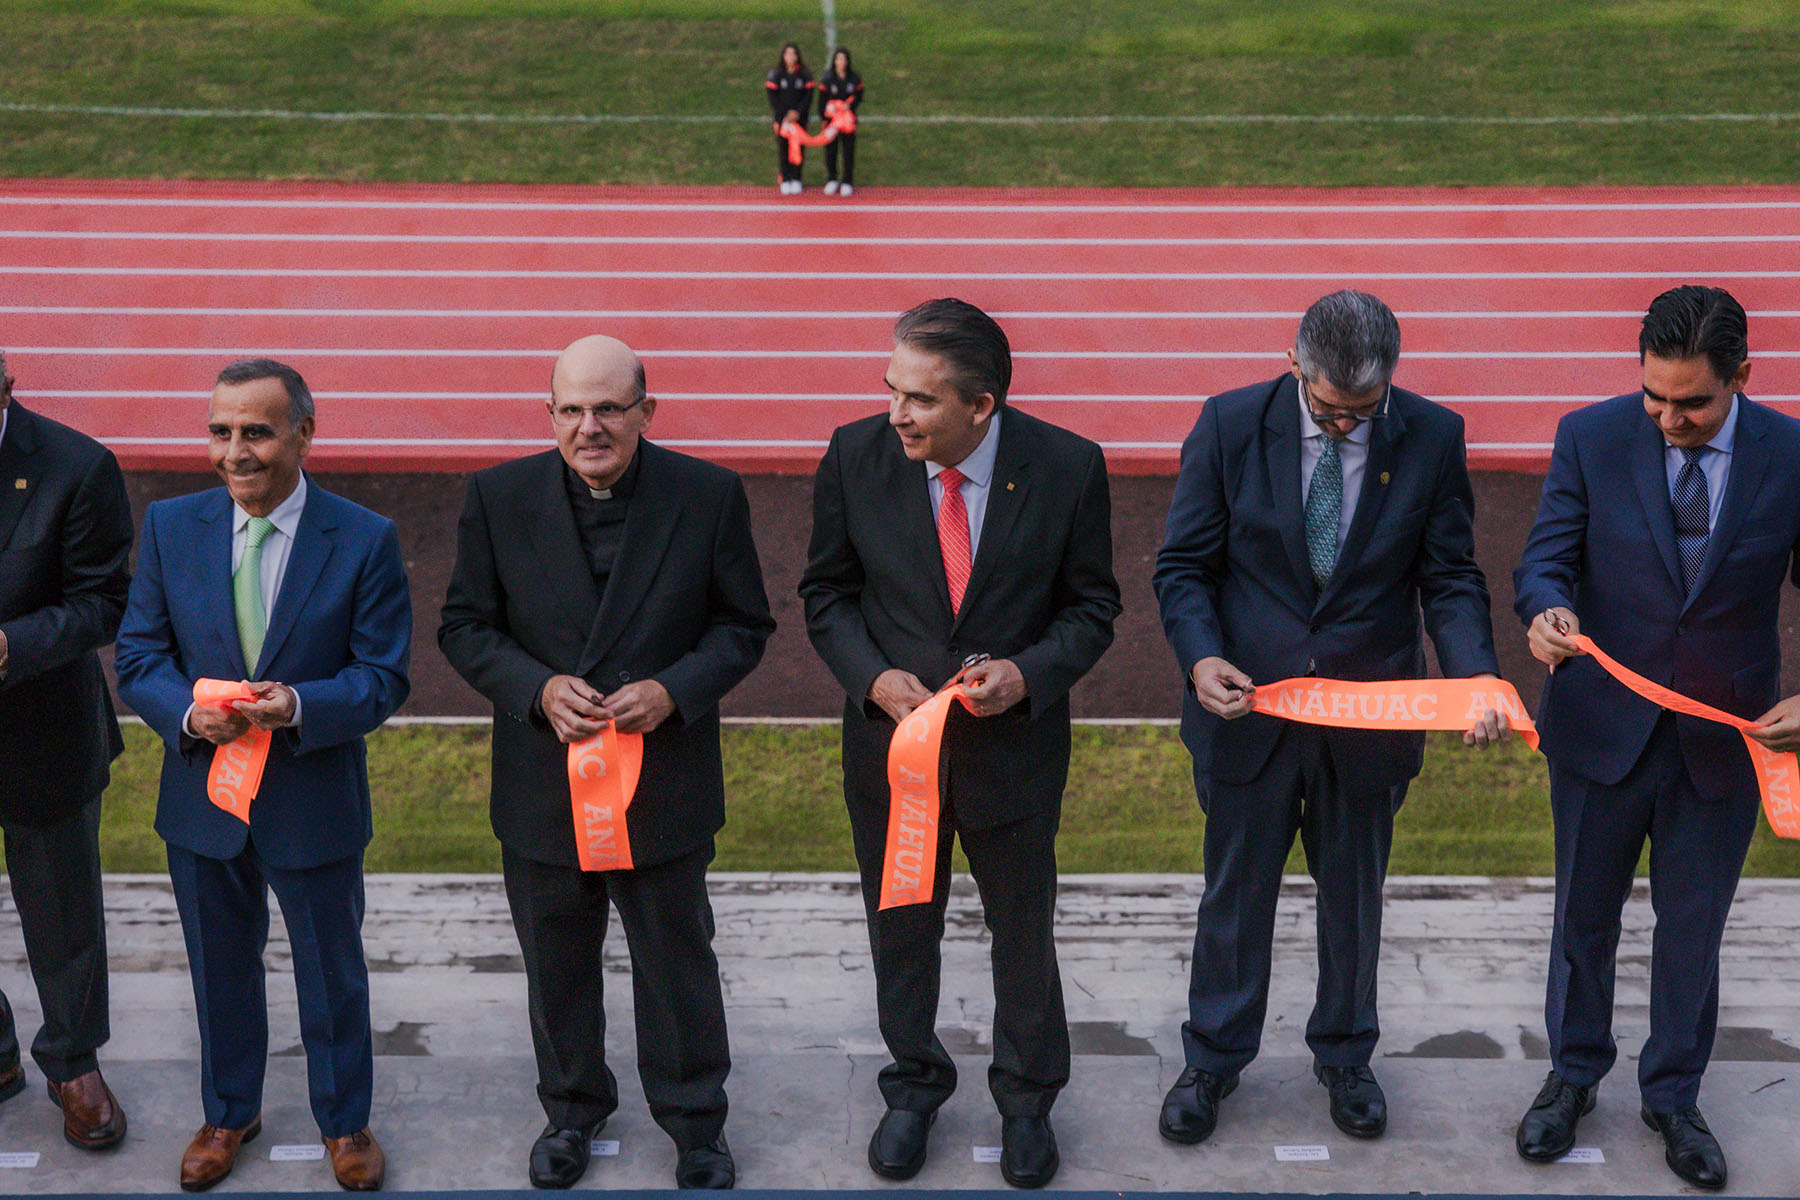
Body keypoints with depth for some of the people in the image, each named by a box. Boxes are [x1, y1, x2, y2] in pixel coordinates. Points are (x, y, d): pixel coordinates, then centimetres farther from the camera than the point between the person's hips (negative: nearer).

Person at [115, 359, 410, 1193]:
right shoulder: (171, 526, -4)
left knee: (332, 971, 15)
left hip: (314, 803, -2)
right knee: (220, 969, 20)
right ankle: (228, 1114, 43)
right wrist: (189, 713, -22)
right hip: (202, 801, 2)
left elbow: (383, 677, -10)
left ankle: (344, 1121, 37)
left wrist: (299, 707, -29)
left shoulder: (364, 540, -12)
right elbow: (139, 655, -1)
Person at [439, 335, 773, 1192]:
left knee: (677, 963, 15)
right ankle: (573, 1108, 43)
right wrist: (538, 689, -19)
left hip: (666, 789, -1)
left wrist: (674, 690, -19)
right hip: (542, 789, 1)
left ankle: (695, 1121, 35)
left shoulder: (709, 495, -9)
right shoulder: (499, 497, -7)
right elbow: (465, 627, -1)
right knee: (557, 967, 19)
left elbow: (743, 626, -2)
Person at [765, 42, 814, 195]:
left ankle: (796, 179, 9)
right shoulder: (776, 74, 1)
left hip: (799, 117, 1)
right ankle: (785, 181, 5)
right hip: (782, 117, -1)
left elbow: (808, 96, 0)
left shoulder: (805, 75, 3)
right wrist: (784, 116, -10)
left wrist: (797, 112, -12)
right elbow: (773, 97, -1)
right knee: (783, 148, -1)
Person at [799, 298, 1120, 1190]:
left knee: (1023, 932, 17)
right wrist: (873, 677, -18)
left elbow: (1092, 605, -4)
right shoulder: (856, 457, -13)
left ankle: (1027, 1097, 42)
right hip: (889, 740, 1)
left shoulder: (1067, 466, -16)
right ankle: (914, 1084, 45)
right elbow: (827, 592, -1)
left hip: (1014, 743, -1)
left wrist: (1030, 672, -23)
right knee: (900, 930, 19)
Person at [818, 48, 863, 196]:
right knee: (830, 151, 4)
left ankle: (847, 183, 10)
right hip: (831, 119, 0)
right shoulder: (827, 79, -3)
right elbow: (822, 101, 0)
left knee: (848, 151, 2)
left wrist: (850, 105, -13)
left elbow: (858, 97, 7)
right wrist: (824, 119, -5)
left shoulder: (855, 79, 0)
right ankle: (831, 181, 17)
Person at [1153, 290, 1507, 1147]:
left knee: (1355, 895, 17)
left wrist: (1474, 678, -20)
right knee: (1235, 891, 14)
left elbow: (1450, 579, -3)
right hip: (1248, 703, -1)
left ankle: (1345, 1057, 39)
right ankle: (1213, 1060, 33)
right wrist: (1201, 656, -24)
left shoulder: (1431, 438, -9)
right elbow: (1183, 565, -6)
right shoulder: (1231, 424, -11)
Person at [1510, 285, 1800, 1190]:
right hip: (1603, 730, 0)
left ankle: (1673, 1094, 34)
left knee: (1692, 930, 14)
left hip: (1726, 740, 0)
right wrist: (1547, 611, -31)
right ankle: (1573, 1075, 37)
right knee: (1584, 917, 16)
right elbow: (1547, 557, -8)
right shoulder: (1591, 437, -10)